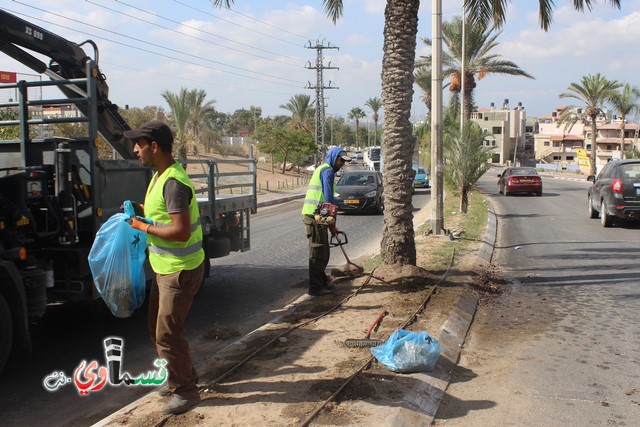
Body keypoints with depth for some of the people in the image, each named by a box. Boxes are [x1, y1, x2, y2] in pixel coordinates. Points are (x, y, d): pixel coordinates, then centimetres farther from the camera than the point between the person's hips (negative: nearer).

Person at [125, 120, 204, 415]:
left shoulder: (174, 183, -25)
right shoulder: (161, 175, 8)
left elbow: (180, 231, -29)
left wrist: (144, 227, -18)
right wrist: (141, 211, 7)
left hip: (180, 270, -10)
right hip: (166, 268, 10)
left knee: (167, 333, -2)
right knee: (158, 328, 19)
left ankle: (185, 391, 14)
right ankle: (181, 379, 35)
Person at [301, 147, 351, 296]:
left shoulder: (322, 169, 23)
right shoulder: (328, 171, -10)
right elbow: (328, 197, -15)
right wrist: (332, 223, -11)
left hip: (313, 215, 10)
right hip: (315, 216, -10)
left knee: (323, 252, 18)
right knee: (318, 253, -5)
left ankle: (322, 281, 28)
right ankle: (315, 287, 0)